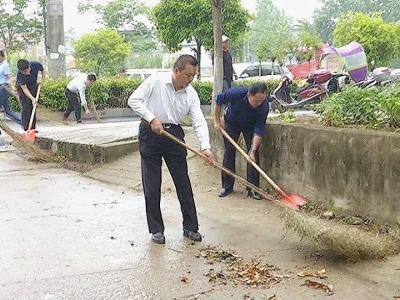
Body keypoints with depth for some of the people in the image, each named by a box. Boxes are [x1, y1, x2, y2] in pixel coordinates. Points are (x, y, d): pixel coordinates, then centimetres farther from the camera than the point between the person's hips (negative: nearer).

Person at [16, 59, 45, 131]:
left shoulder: (36, 65, -29)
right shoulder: (20, 75, -35)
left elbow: (42, 70, -4)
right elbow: (24, 88, -29)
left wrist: (42, 81, -8)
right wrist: (32, 98, -36)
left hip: (33, 87, 4)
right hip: (22, 87, -4)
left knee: (33, 108, 6)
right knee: (26, 108, -13)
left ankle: (33, 128, 11)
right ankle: (26, 129, -9)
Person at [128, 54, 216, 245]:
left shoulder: (191, 93, -2)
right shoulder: (156, 81, -12)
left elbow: (199, 121, -9)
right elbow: (134, 100, -11)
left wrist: (205, 146, -23)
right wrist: (152, 118, -20)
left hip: (174, 134, 3)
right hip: (151, 134, -3)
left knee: (183, 182, 4)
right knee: (152, 185, 1)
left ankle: (190, 227, 17)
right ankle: (156, 229, 13)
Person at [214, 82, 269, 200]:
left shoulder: (264, 106, -35)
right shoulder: (236, 93, -38)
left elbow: (259, 130, -30)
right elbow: (218, 101, -17)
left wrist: (253, 150, -36)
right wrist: (217, 121, -12)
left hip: (250, 125, 0)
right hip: (231, 123, 0)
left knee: (253, 155, -10)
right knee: (229, 152, 1)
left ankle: (253, 188, -3)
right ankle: (227, 186, 10)